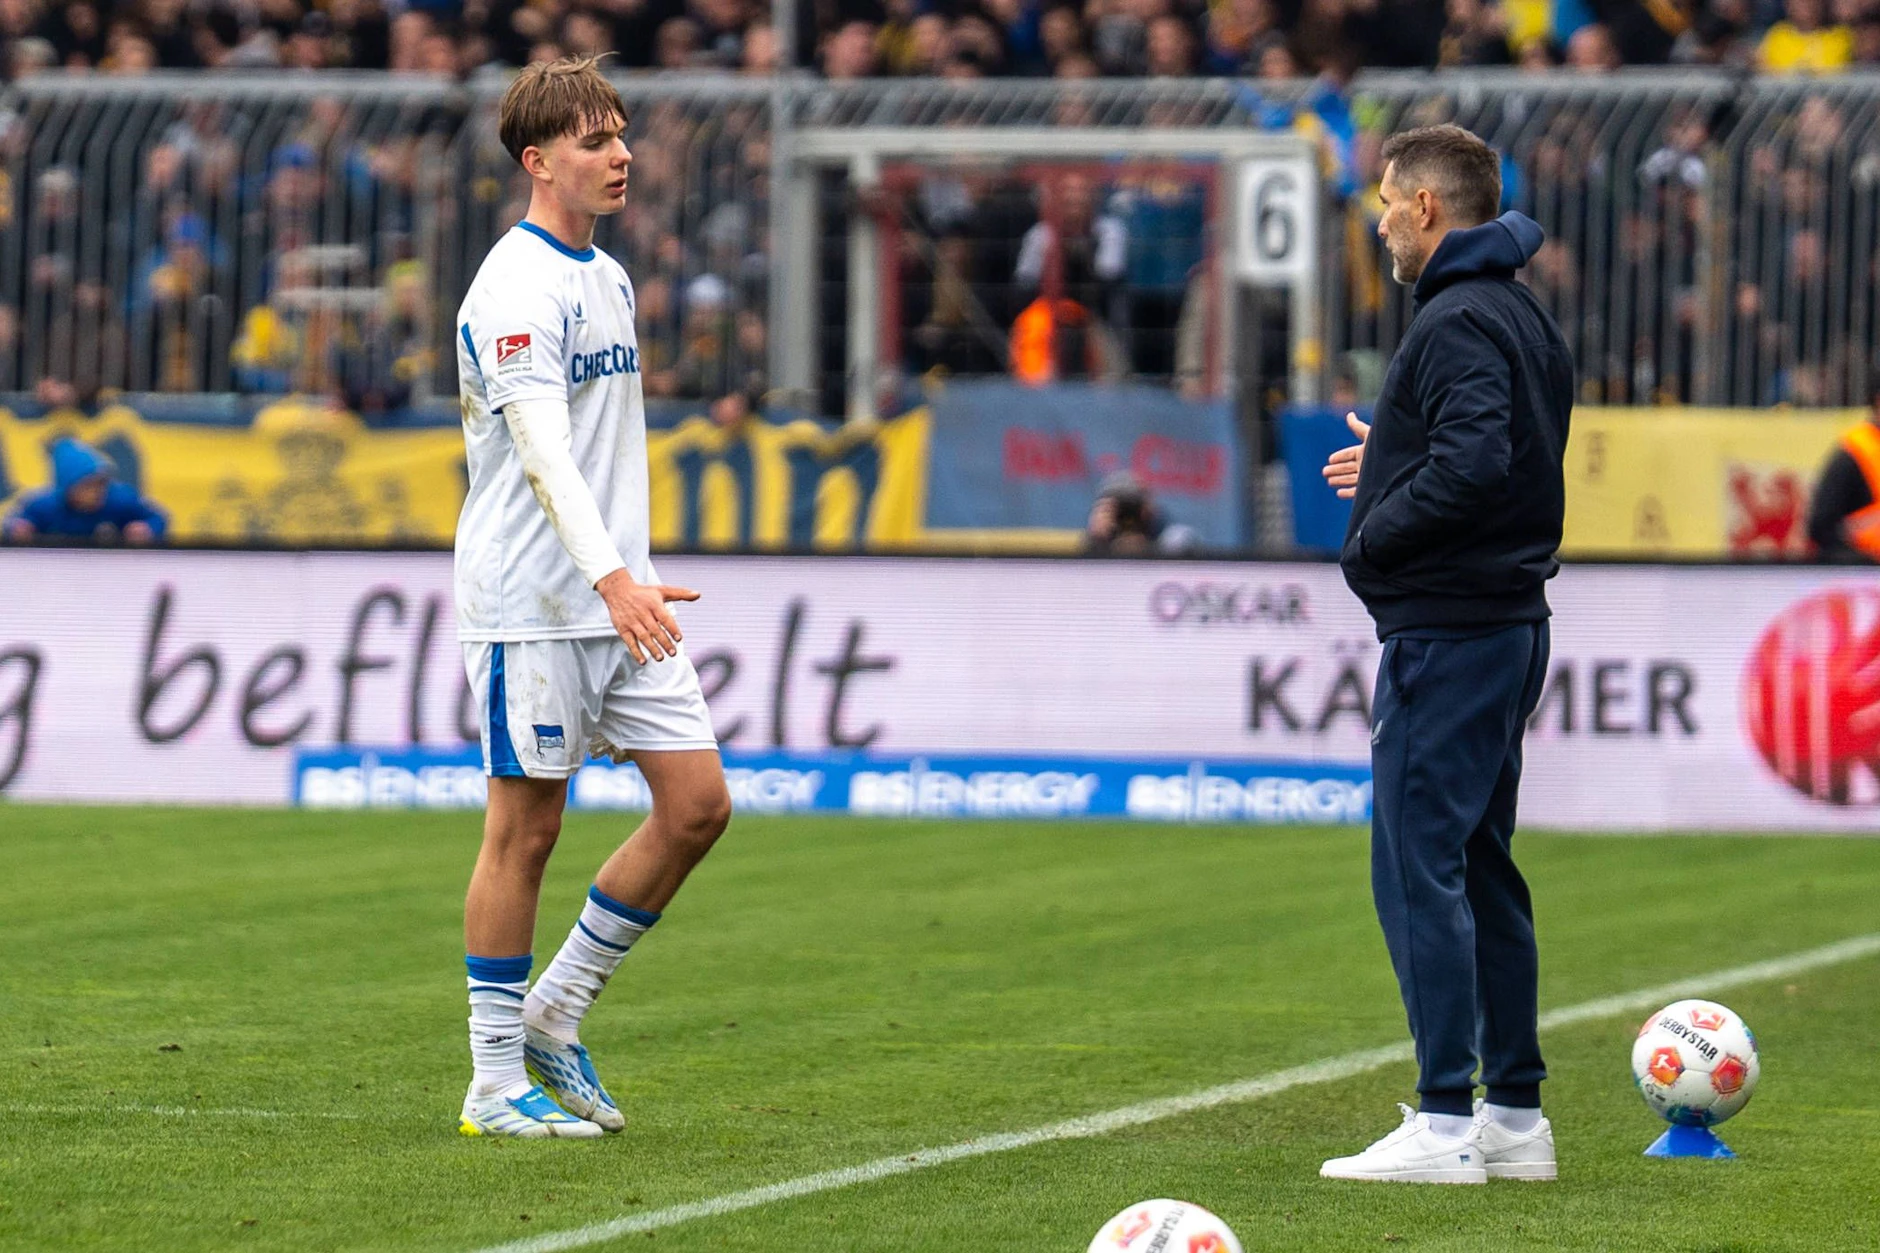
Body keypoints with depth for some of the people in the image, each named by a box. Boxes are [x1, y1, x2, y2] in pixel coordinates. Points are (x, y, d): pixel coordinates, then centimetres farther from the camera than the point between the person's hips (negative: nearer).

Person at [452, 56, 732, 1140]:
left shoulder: (609, 278, 15)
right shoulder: (516, 288, -13)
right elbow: (540, 448, -25)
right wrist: (614, 580, -36)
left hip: (620, 595, 8)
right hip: (532, 602, -8)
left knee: (700, 803, 2)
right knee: (526, 830, -3)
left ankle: (556, 1013, 15)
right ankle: (498, 1084, 5)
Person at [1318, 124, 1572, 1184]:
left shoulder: (1460, 322, -16)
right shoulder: (1528, 318, 16)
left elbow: (1471, 463, -28)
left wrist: (1373, 535, -14)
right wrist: (1392, 467, 20)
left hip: (1447, 633, -10)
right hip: (1509, 620, 10)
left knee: (1419, 866, -9)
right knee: (1481, 866, 14)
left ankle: (1445, 1125, -11)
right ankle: (1516, 1113, 16)